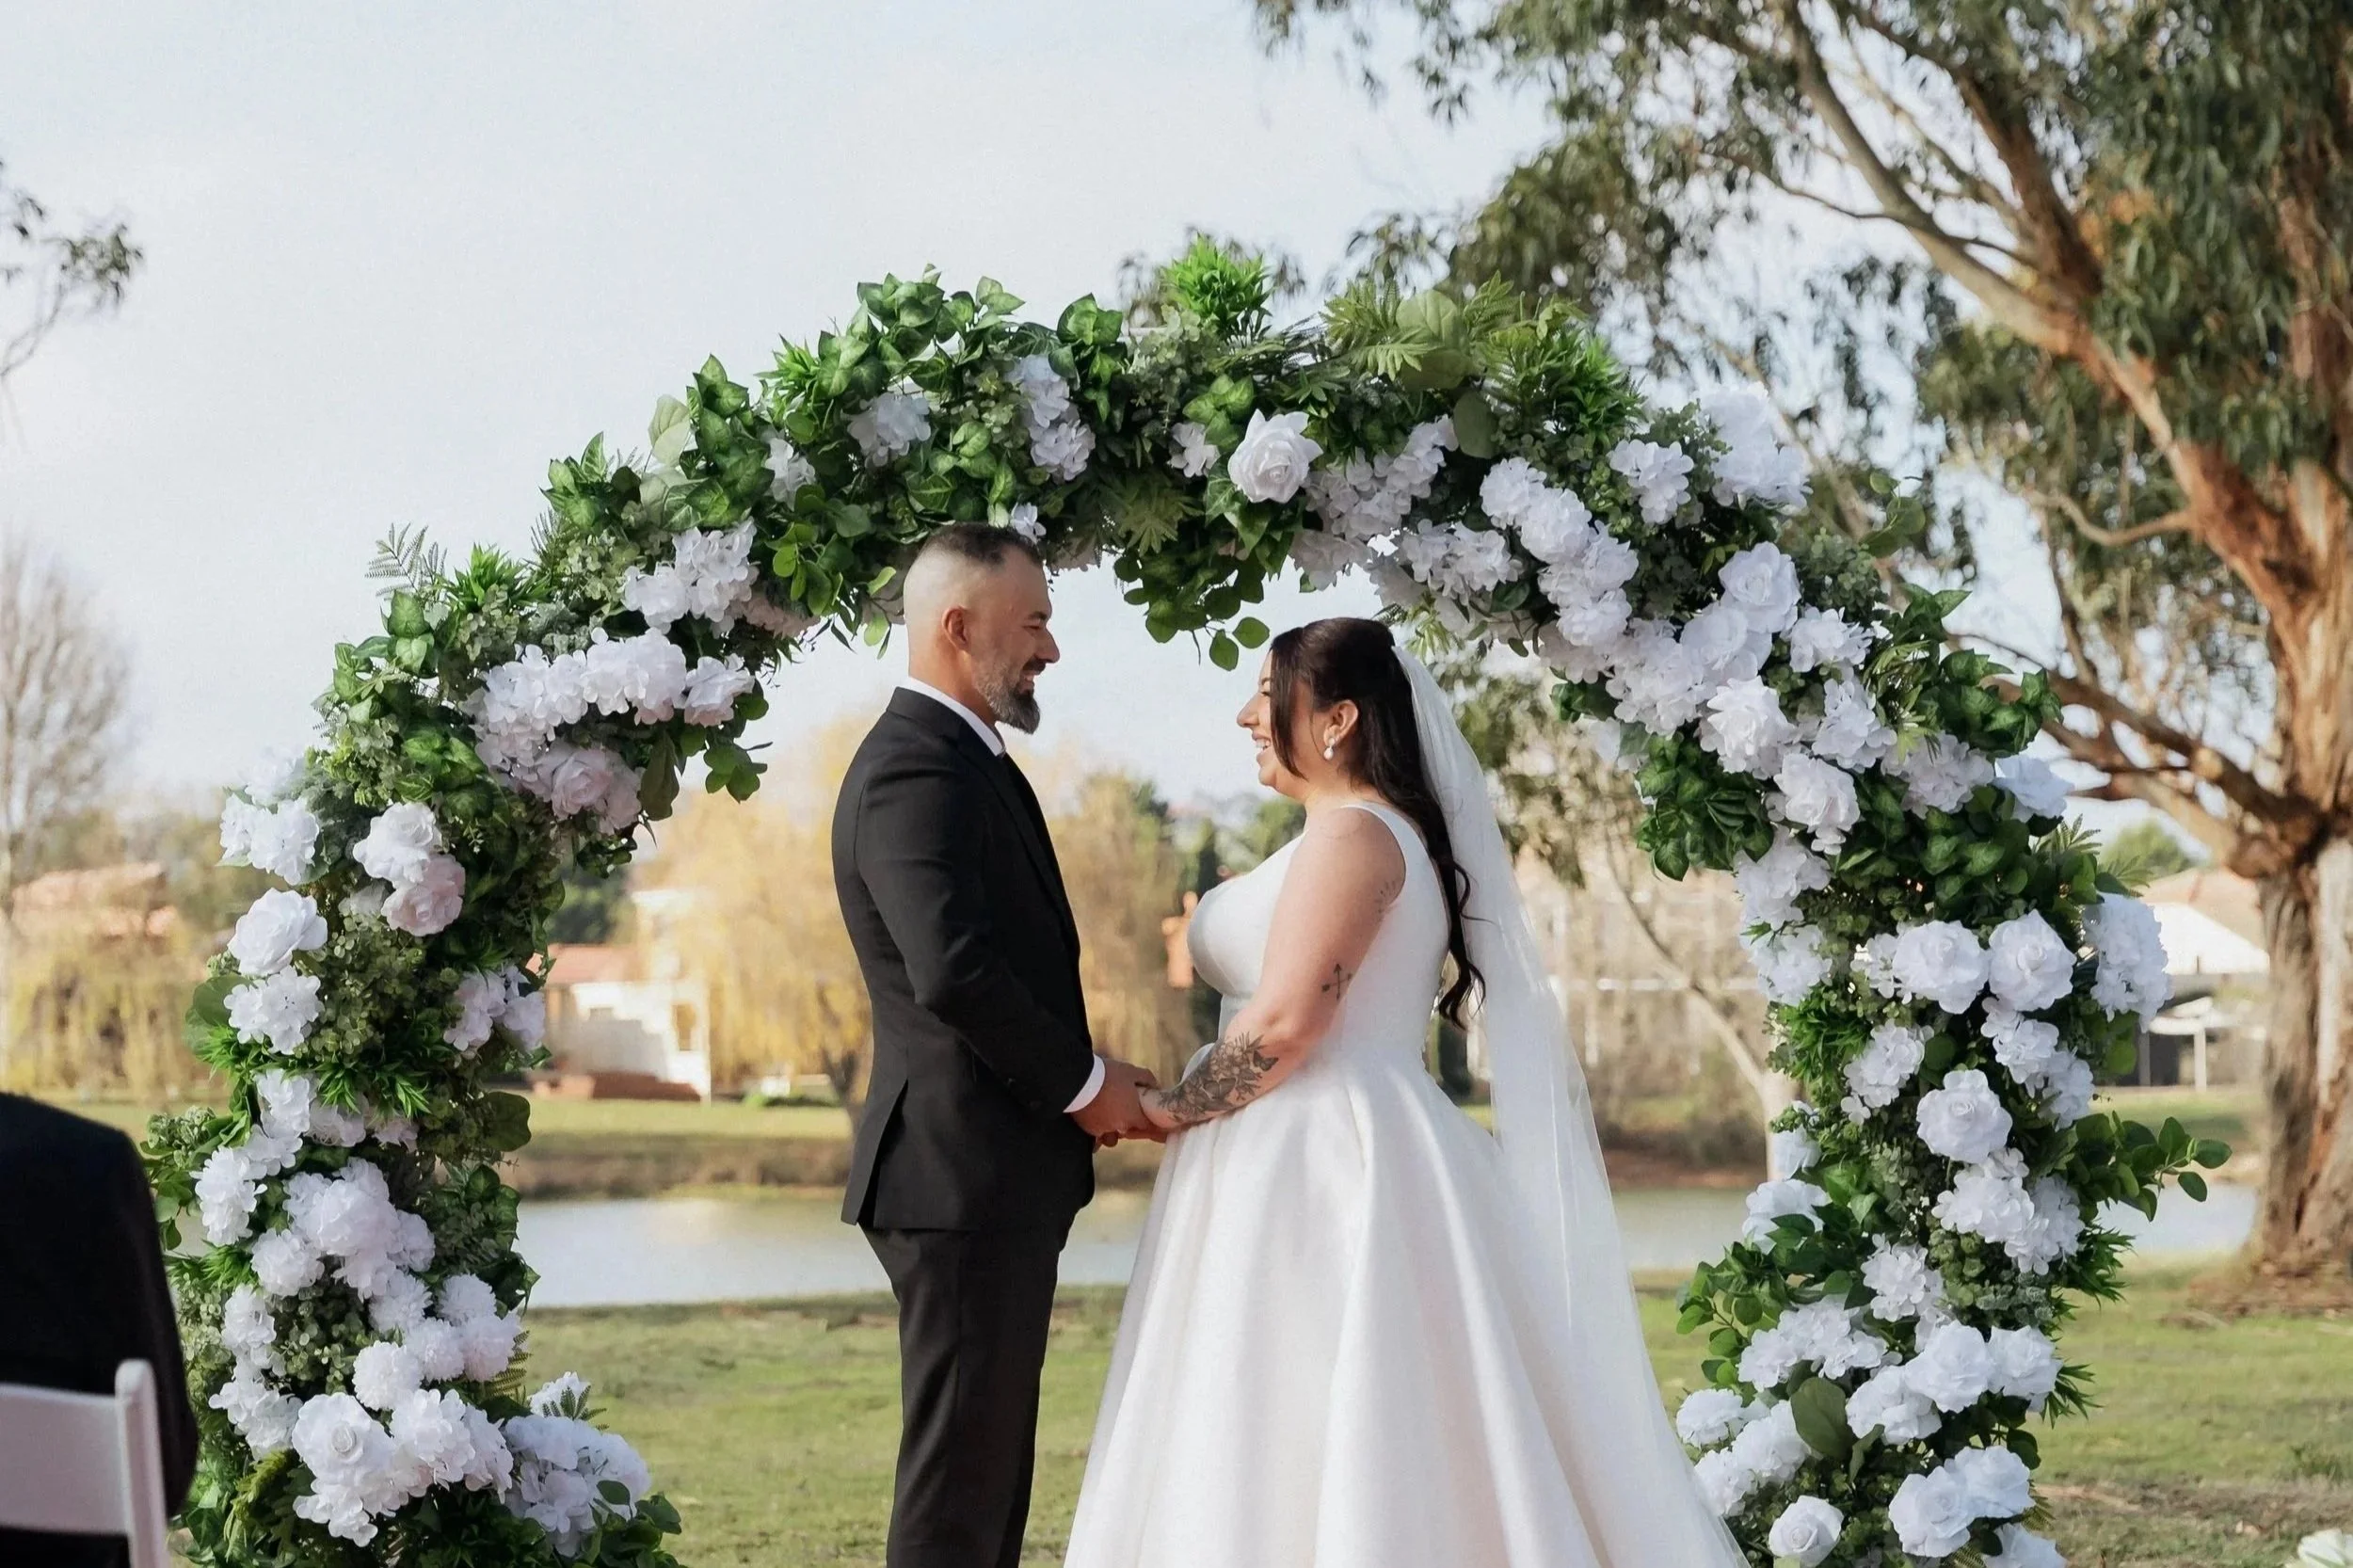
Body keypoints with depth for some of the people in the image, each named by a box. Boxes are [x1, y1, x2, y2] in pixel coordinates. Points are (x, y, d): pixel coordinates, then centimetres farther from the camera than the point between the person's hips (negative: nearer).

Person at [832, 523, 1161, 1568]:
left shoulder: (958, 760, 17)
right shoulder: (918, 772, -16)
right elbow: (954, 973, -29)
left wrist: (1085, 1083, 7)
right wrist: (1085, 1084, -16)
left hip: (993, 1179, 11)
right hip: (964, 1179, -11)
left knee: (990, 1467, 14)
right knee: (958, 1481, -6)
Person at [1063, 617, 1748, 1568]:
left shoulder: (1353, 831, -12)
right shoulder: (1371, 833, 19)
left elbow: (1285, 1023, -20)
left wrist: (1177, 1109, -8)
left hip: (1327, 1170, -10)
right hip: (1316, 1165, 10)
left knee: (1314, 1450, -8)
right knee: (1325, 1450, 10)